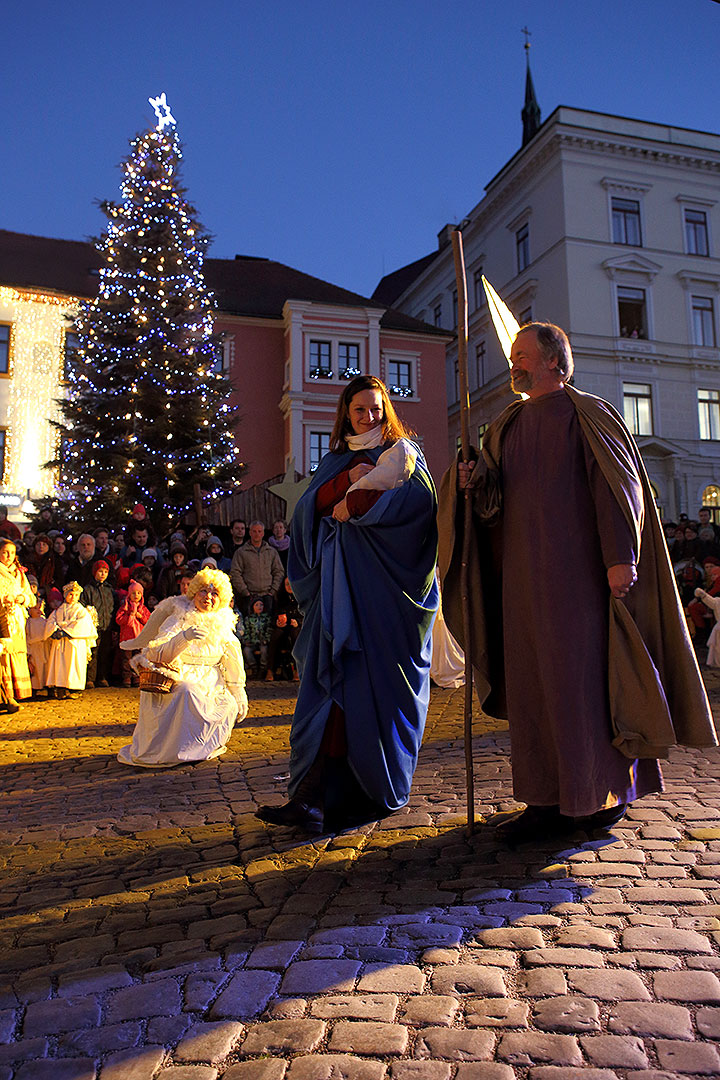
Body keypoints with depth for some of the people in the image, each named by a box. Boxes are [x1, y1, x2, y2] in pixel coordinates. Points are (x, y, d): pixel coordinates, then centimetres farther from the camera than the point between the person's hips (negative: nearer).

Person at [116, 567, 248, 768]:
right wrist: (184, 637, -35)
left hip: (210, 683, 4)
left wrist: (240, 696, 11)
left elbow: (233, 666, 14)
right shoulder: (178, 620, -4)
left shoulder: (223, 625, 8)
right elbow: (160, 654, -19)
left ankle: (201, 747, 1)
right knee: (189, 693, -35)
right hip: (177, 679, -4)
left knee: (229, 705, -22)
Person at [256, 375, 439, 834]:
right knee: (338, 677, -4)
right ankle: (314, 797, -5)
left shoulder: (404, 451, 11)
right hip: (340, 582, 4)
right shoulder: (335, 461, 23)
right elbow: (310, 505, 7)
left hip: (385, 578, -3)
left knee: (378, 680, -8)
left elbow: (420, 497, -9)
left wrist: (354, 505, -7)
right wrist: (351, 478, -8)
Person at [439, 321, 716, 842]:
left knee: (583, 674, -3)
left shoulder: (587, 413, 0)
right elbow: (494, 496, 15)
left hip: (575, 570, -6)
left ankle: (606, 791, 12)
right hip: (524, 574, 7)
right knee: (534, 681, 5)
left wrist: (620, 555, -18)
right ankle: (551, 799, 13)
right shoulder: (507, 426, 19)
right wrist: (473, 481, -7)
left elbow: (618, 484, -9)